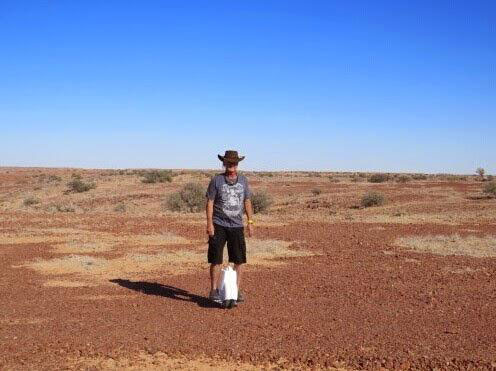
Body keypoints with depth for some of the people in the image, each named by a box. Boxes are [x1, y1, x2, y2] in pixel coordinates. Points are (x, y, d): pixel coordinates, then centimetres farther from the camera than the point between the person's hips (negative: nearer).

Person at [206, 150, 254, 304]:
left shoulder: (243, 180, 8)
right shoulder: (217, 180, -3)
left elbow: (247, 202, 13)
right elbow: (210, 202, -4)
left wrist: (250, 222, 7)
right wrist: (209, 223, -11)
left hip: (237, 226, 3)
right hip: (219, 225, -3)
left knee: (239, 260, 4)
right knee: (216, 259, -1)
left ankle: (237, 290, 15)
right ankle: (214, 290, 8)